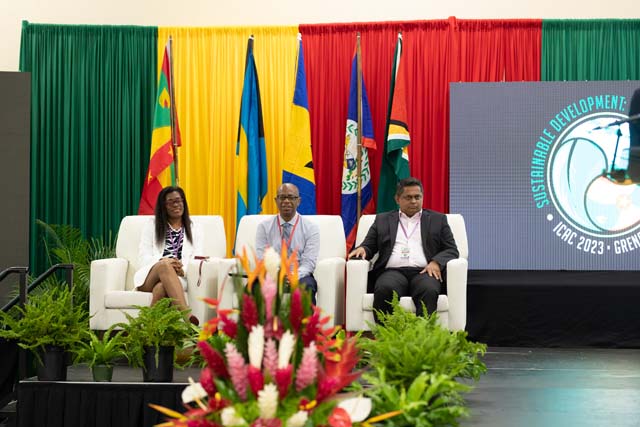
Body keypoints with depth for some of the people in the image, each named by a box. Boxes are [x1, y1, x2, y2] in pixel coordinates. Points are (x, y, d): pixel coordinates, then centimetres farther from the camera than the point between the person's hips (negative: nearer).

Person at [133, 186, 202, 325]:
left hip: (178, 278, 0)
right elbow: (143, 255, 7)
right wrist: (163, 261, -15)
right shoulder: (151, 226, 20)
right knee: (164, 265, -39)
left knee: (161, 288, -38)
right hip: (150, 276, 0)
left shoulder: (194, 229, 21)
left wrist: (183, 270, -17)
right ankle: (186, 314, -57)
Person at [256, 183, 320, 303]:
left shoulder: (311, 228, 3)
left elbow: (309, 263, -7)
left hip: (299, 277, -1)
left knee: (306, 286, -35)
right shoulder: (264, 227, 7)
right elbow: (261, 261, -2)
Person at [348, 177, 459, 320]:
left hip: (423, 272, 0)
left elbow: (451, 250, 14)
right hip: (393, 271, 0)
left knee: (429, 290, -37)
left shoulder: (438, 219, 21)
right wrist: (362, 249, -6)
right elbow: (369, 246, 20)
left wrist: (436, 262, -8)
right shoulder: (382, 220, 23)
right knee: (384, 290, -36)